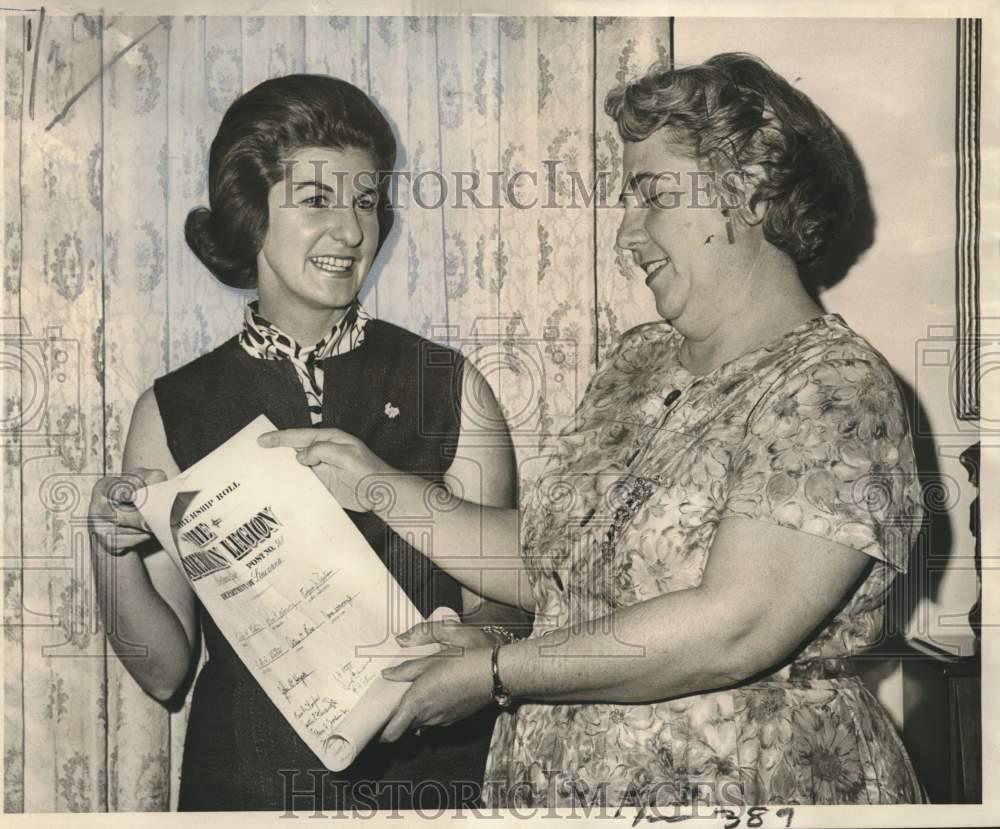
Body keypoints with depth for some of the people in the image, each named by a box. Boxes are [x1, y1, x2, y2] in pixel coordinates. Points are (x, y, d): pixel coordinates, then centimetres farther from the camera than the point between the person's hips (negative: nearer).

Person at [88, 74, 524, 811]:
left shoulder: (449, 387, -8)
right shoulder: (173, 412, -5)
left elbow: (502, 609, -5)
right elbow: (163, 672, -2)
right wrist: (115, 555, -19)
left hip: (431, 775, 0)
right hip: (242, 780, 1)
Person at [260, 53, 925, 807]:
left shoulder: (835, 390, -17)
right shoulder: (637, 362, 6)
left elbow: (734, 630, -26)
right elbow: (552, 563, 6)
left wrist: (497, 672, -21)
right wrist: (381, 488, -2)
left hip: (748, 787, -6)